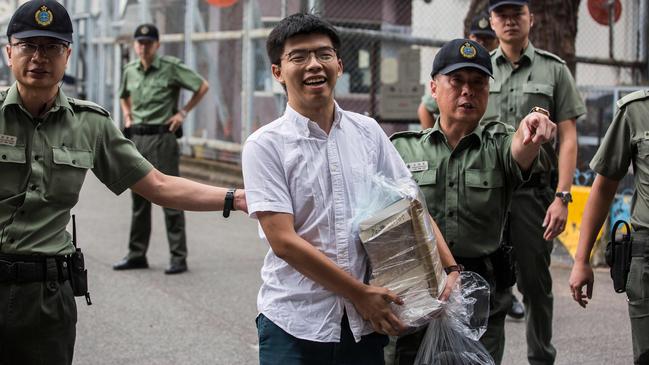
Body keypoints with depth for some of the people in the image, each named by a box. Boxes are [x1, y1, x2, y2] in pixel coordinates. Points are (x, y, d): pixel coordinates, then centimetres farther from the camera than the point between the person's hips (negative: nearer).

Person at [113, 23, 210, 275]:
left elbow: (202, 86, -3)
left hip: (162, 138, -6)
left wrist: (183, 112, -5)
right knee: (139, 199, 11)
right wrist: (127, 116, 15)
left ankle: (178, 257, -2)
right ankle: (137, 255, 19)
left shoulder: (171, 67, -6)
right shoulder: (130, 70, 11)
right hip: (137, 138, 6)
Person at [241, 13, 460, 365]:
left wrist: (450, 269, -2)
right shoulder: (265, 145, -7)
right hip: (294, 324, -3)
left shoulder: (368, 132, 6)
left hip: (366, 322, 4)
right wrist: (360, 293, -12)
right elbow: (283, 240, -12)